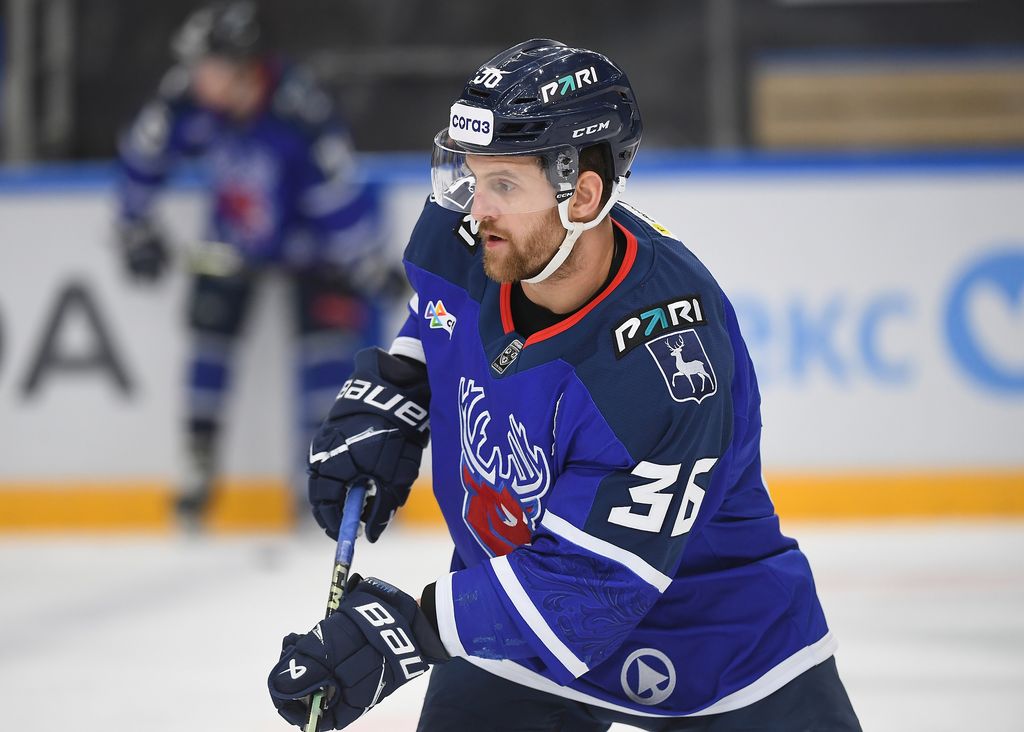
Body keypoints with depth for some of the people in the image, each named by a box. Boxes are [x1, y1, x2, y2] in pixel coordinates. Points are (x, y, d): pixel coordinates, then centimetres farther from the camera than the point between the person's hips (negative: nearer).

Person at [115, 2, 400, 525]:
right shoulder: (187, 99, -24)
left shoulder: (299, 113, -37)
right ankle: (200, 460, 8)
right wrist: (135, 225, 5)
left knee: (328, 325, -14)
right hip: (234, 237, 4)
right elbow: (144, 155, -5)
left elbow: (339, 192, -30)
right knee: (210, 325, -2)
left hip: (305, 237, -4)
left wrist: (368, 267, -24)